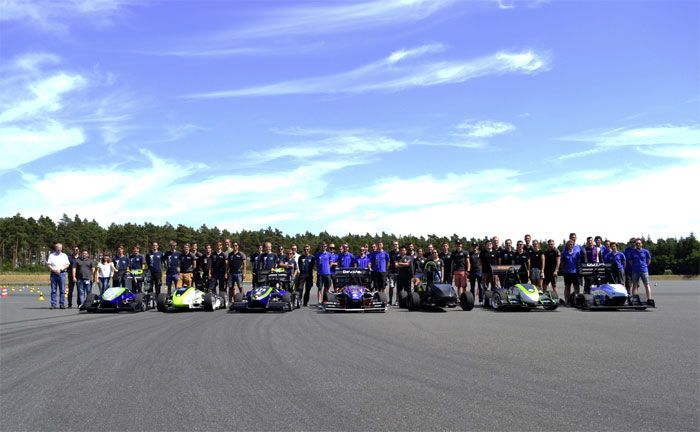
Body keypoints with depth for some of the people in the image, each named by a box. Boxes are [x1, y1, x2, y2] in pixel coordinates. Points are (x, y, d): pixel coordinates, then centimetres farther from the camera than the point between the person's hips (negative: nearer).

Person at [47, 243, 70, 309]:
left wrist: (60, 269, -8)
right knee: (53, 290, 0)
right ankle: (53, 304, 2)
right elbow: (48, 264, 6)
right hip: (53, 274, 0)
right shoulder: (51, 255, 13)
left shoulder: (64, 255, 14)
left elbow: (67, 264, 6)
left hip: (62, 273, 0)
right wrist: (53, 269, -10)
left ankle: (62, 304, 0)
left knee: (62, 290, -2)